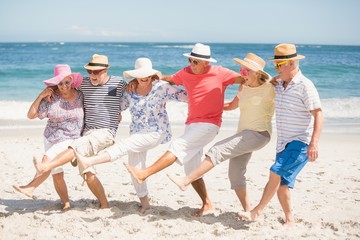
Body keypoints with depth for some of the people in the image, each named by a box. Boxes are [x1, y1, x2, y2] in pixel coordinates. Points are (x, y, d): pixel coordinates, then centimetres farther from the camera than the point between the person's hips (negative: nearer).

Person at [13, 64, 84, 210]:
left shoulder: (80, 96, -5)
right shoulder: (51, 98, -6)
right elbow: (31, 115, -5)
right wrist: (41, 95, -13)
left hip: (71, 140, -3)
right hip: (50, 138, 3)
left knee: (48, 158, -27)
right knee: (56, 174, 3)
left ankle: (30, 187, -29)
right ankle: (66, 203, 15)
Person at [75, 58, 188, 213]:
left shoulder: (161, 87, -5)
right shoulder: (130, 92, 7)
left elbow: (182, 95, -7)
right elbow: (117, 107, 18)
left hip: (156, 133, -6)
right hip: (137, 134, 6)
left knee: (124, 145, -24)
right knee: (135, 168, 3)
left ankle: (88, 162, -34)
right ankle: (144, 202, 18)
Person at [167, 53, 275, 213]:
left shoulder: (269, 88, -8)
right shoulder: (244, 88, 13)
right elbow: (232, 105, 30)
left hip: (259, 134, -8)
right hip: (244, 135, 8)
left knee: (218, 150, -19)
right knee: (235, 176, 4)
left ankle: (186, 181, -20)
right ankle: (248, 211, 13)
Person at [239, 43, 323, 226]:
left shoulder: (305, 86, -13)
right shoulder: (279, 85, 10)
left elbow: (318, 114, -18)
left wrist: (314, 143, -27)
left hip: (300, 143, -8)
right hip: (283, 143, 8)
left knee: (276, 173, -19)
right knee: (281, 183, 5)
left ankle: (256, 212, -11)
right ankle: (289, 219, 16)